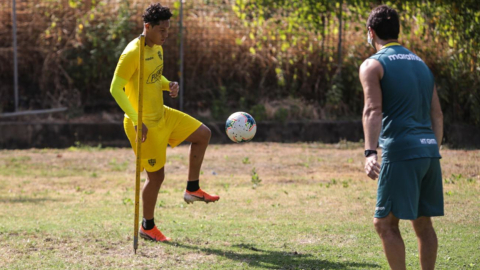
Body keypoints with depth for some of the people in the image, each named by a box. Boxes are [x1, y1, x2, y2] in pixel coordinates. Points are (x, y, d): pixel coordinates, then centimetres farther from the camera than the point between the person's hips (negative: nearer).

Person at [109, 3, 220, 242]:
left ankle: (192, 190, 20)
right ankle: (147, 227, 19)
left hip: (162, 114, 9)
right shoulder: (133, 53, -23)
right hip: (144, 124, -9)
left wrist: (169, 85, -3)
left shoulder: (157, 48, 5)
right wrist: (137, 120, -30)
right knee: (156, 175, 0)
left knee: (203, 134, 12)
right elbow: (116, 88, -24)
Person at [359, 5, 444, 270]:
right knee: (423, 222, 13)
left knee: (385, 223, -2)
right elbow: (437, 114, 19)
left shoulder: (373, 65, 0)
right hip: (429, 151, 7)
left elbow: (373, 110, -15)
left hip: (400, 151, -7)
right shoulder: (420, 63, 20)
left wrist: (370, 152, -23)